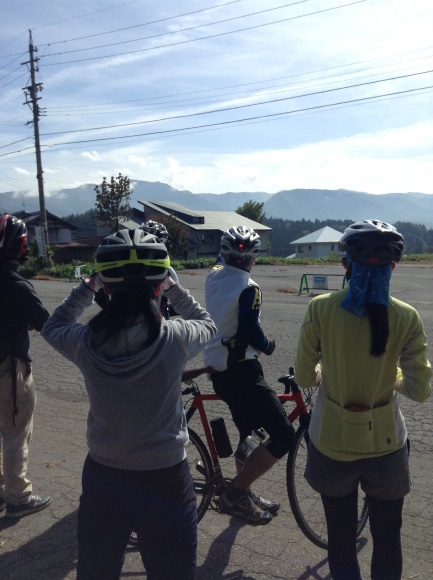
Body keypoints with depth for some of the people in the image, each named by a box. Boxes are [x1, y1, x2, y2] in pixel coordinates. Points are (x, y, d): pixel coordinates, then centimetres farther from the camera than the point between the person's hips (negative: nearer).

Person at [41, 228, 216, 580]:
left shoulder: (85, 342, -15)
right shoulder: (176, 338, -20)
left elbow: (53, 327, 10)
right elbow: (207, 325, 6)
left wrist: (87, 288, 11)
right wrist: (173, 287, 11)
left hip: (102, 481, 2)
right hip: (166, 483, -2)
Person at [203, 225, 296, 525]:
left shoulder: (213, 277, 5)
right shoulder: (248, 287, -17)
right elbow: (250, 332, -25)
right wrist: (268, 345, -4)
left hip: (218, 368, 9)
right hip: (240, 371, -9)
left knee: (248, 431, 22)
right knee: (284, 435, -5)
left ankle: (244, 493, 35)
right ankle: (235, 493, 0)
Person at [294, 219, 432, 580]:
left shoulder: (321, 308, -14)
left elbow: (304, 377, -7)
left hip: (333, 442, 0)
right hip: (385, 443, 1)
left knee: (341, 540, 19)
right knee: (388, 539, 23)